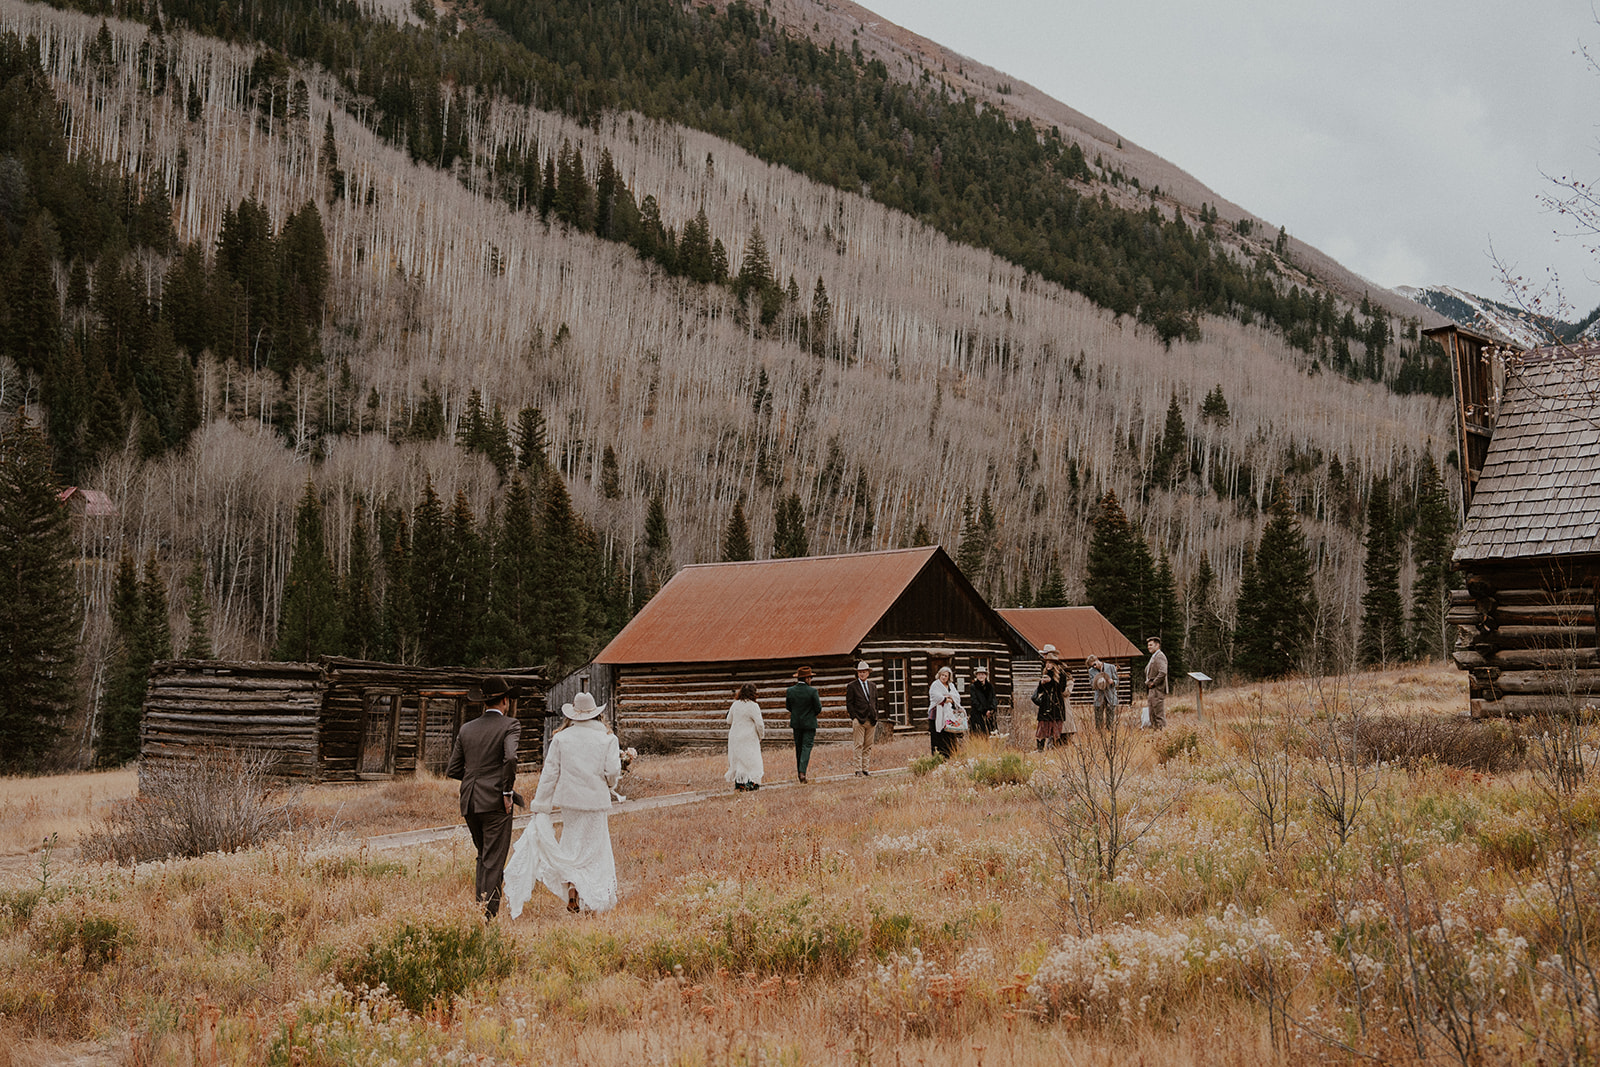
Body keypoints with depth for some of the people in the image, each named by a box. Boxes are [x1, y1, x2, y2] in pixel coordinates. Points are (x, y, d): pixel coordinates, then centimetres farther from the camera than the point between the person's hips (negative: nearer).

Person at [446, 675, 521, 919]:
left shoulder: (466, 729, 13)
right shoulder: (509, 726, -4)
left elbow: (452, 769, 13)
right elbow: (510, 757, -23)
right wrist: (508, 790, -13)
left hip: (469, 803, 5)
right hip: (495, 803, -5)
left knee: (484, 856, 21)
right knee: (494, 861, -2)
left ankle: (479, 904, 16)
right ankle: (489, 914, -5)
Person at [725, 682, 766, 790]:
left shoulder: (735, 704, 3)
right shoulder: (753, 706, -14)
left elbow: (729, 721, 14)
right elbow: (759, 724, -13)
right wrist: (761, 736, 3)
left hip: (734, 737, 5)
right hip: (748, 738, -5)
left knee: (737, 760, 11)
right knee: (752, 760, 2)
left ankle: (739, 782, 12)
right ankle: (751, 781, -5)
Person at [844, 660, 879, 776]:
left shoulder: (873, 686, 15)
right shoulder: (852, 686, 1)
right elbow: (849, 703, -1)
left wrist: (875, 717, 10)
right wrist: (854, 718, -10)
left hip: (871, 721, 5)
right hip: (859, 720, -4)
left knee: (868, 746, 5)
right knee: (859, 746, -6)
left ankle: (866, 769, 9)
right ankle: (858, 770, -5)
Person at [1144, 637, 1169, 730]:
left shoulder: (1160, 656, -12)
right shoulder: (1153, 657, 20)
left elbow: (1162, 672, -24)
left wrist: (1153, 684, -18)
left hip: (1157, 690, -10)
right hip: (1152, 691, 10)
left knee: (1159, 714, -10)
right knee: (1152, 714, 11)